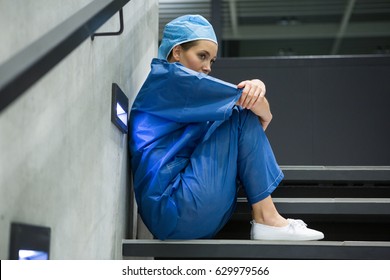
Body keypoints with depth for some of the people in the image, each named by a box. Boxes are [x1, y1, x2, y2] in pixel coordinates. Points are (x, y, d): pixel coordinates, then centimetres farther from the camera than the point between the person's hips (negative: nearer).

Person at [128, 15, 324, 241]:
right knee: (241, 116, -7)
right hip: (173, 211, -10)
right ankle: (266, 219, -7)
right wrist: (264, 114, 11)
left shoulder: (182, 89, 25)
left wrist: (257, 85, -9)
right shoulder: (168, 76, -3)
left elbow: (250, 95, 13)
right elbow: (245, 99, -9)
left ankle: (266, 217, 1)